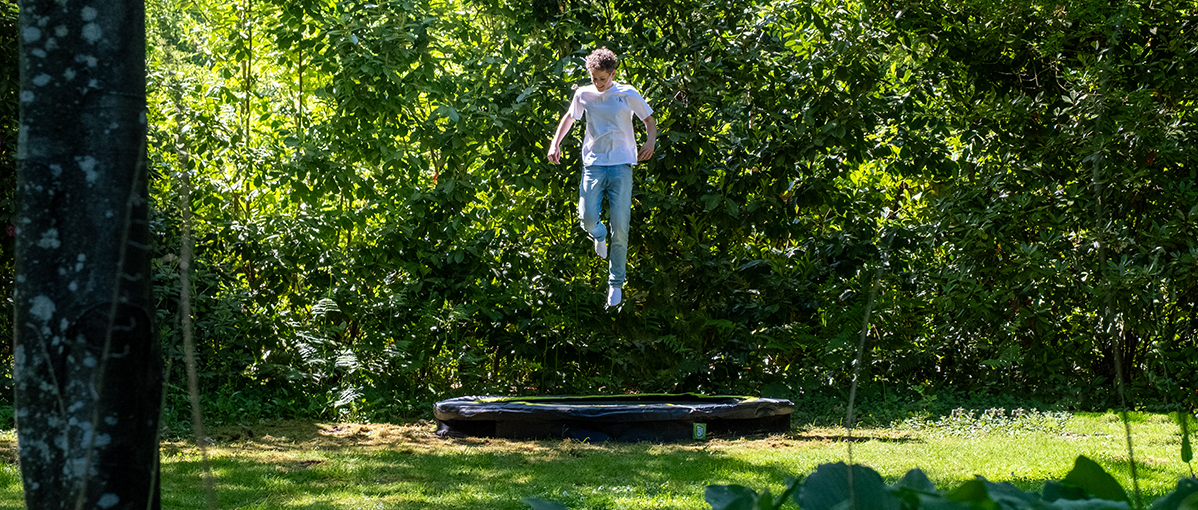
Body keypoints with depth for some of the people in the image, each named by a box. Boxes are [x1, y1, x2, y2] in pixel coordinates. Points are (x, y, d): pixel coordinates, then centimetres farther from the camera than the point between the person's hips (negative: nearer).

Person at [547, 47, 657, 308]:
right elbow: (569, 117, 25)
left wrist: (650, 141, -11)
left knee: (620, 226, -6)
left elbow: (650, 120, 10)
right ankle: (599, 235, 25)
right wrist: (555, 143, 13)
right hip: (593, 164, 2)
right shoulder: (583, 95, 7)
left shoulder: (628, 94, 1)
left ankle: (616, 284, 6)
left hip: (621, 164, -2)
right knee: (587, 219, -15)